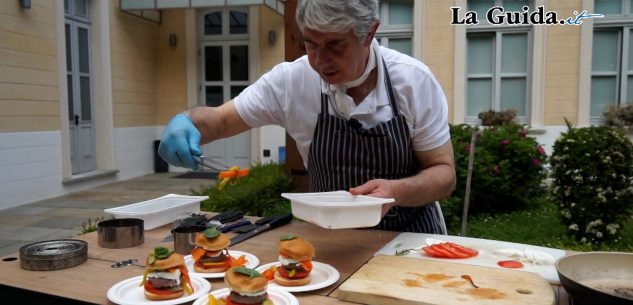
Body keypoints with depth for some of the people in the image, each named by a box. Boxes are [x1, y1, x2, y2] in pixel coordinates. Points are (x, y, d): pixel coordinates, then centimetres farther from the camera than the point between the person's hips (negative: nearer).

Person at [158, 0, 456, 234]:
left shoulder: (415, 81, -16)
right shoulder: (291, 79, -14)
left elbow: (444, 173, -10)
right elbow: (220, 119, -3)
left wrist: (396, 191, -31)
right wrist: (186, 121, -26)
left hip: (411, 237, 1)